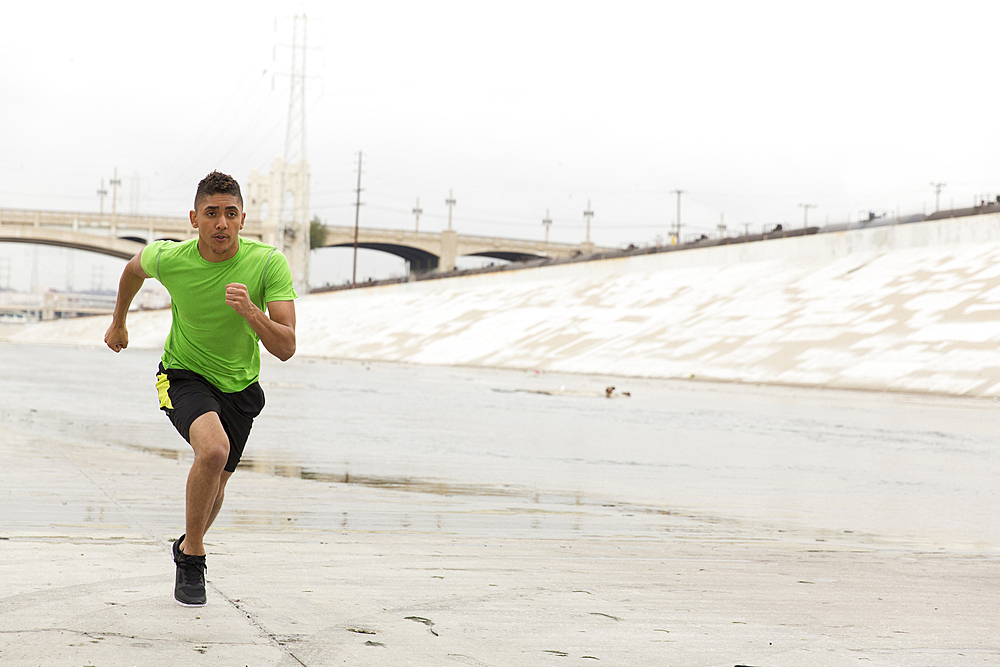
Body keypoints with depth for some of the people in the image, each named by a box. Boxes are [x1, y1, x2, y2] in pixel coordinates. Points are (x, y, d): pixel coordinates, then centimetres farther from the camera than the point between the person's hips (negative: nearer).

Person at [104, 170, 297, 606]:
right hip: (183, 375, -2)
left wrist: (251, 311, -44)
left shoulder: (269, 264, -23)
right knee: (213, 448, -31)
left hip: (239, 387, 2)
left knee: (215, 483, 14)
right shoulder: (169, 259, -20)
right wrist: (118, 321, 20)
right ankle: (192, 555, -11)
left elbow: (285, 349, -27)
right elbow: (134, 267, 6)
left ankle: (188, 546, 47)